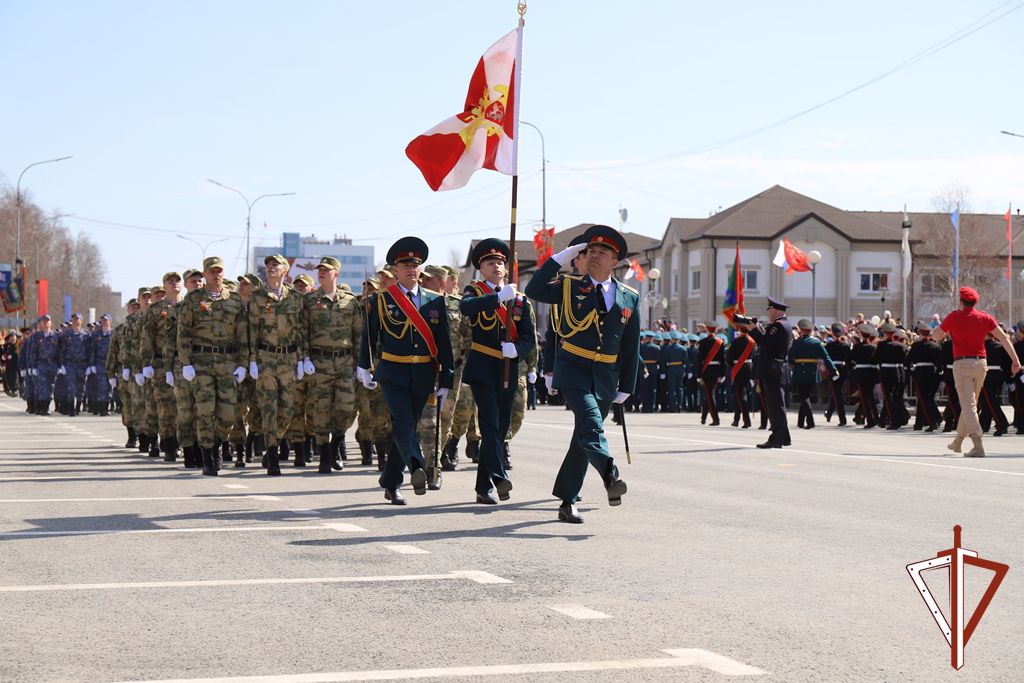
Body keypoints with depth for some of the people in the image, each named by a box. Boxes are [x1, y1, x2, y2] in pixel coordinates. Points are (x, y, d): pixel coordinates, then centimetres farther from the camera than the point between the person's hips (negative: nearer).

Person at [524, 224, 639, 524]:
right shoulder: (569, 287, 4)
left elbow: (631, 347, 11)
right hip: (573, 371, -3)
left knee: (583, 437, 7)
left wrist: (625, 387, 8)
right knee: (591, 424, -25)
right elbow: (534, 291, -12)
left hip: (606, 377, 3)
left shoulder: (629, 298, 9)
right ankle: (610, 476, -45)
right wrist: (560, 259, -12)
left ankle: (567, 502, 13)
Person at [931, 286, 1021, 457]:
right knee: (970, 403, 19)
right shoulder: (985, 317, 5)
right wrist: (1015, 360, -3)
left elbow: (937, 336, 6)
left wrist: (939, 327, 26)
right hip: (981, 363, 5)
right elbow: (1003, 338, -2)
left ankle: (978, 446, -24)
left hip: (962, 364, -5)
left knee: (968, 405, -9)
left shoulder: (954, 317, -4)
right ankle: (958, 441, 32)